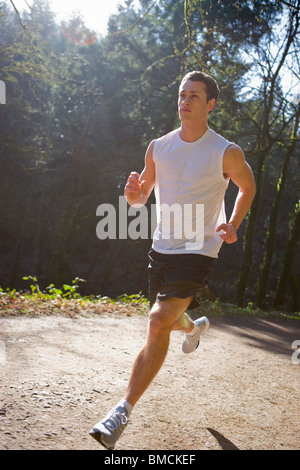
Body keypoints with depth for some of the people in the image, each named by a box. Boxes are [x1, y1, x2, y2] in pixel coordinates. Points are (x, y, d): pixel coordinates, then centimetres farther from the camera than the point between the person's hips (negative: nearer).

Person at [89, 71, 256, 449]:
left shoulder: (226, 153, -10)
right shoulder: (158, 147, 2)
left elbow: (248, 187, 9)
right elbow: (141, 197, 11)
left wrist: (233, 225, -7)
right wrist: (133, 193, -14)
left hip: (198, 251, -5)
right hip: (162, 248, 6)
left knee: (159, 322, -20)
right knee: (167, 319, 22)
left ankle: (123, 411, -14)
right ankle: (195, 327, 61)